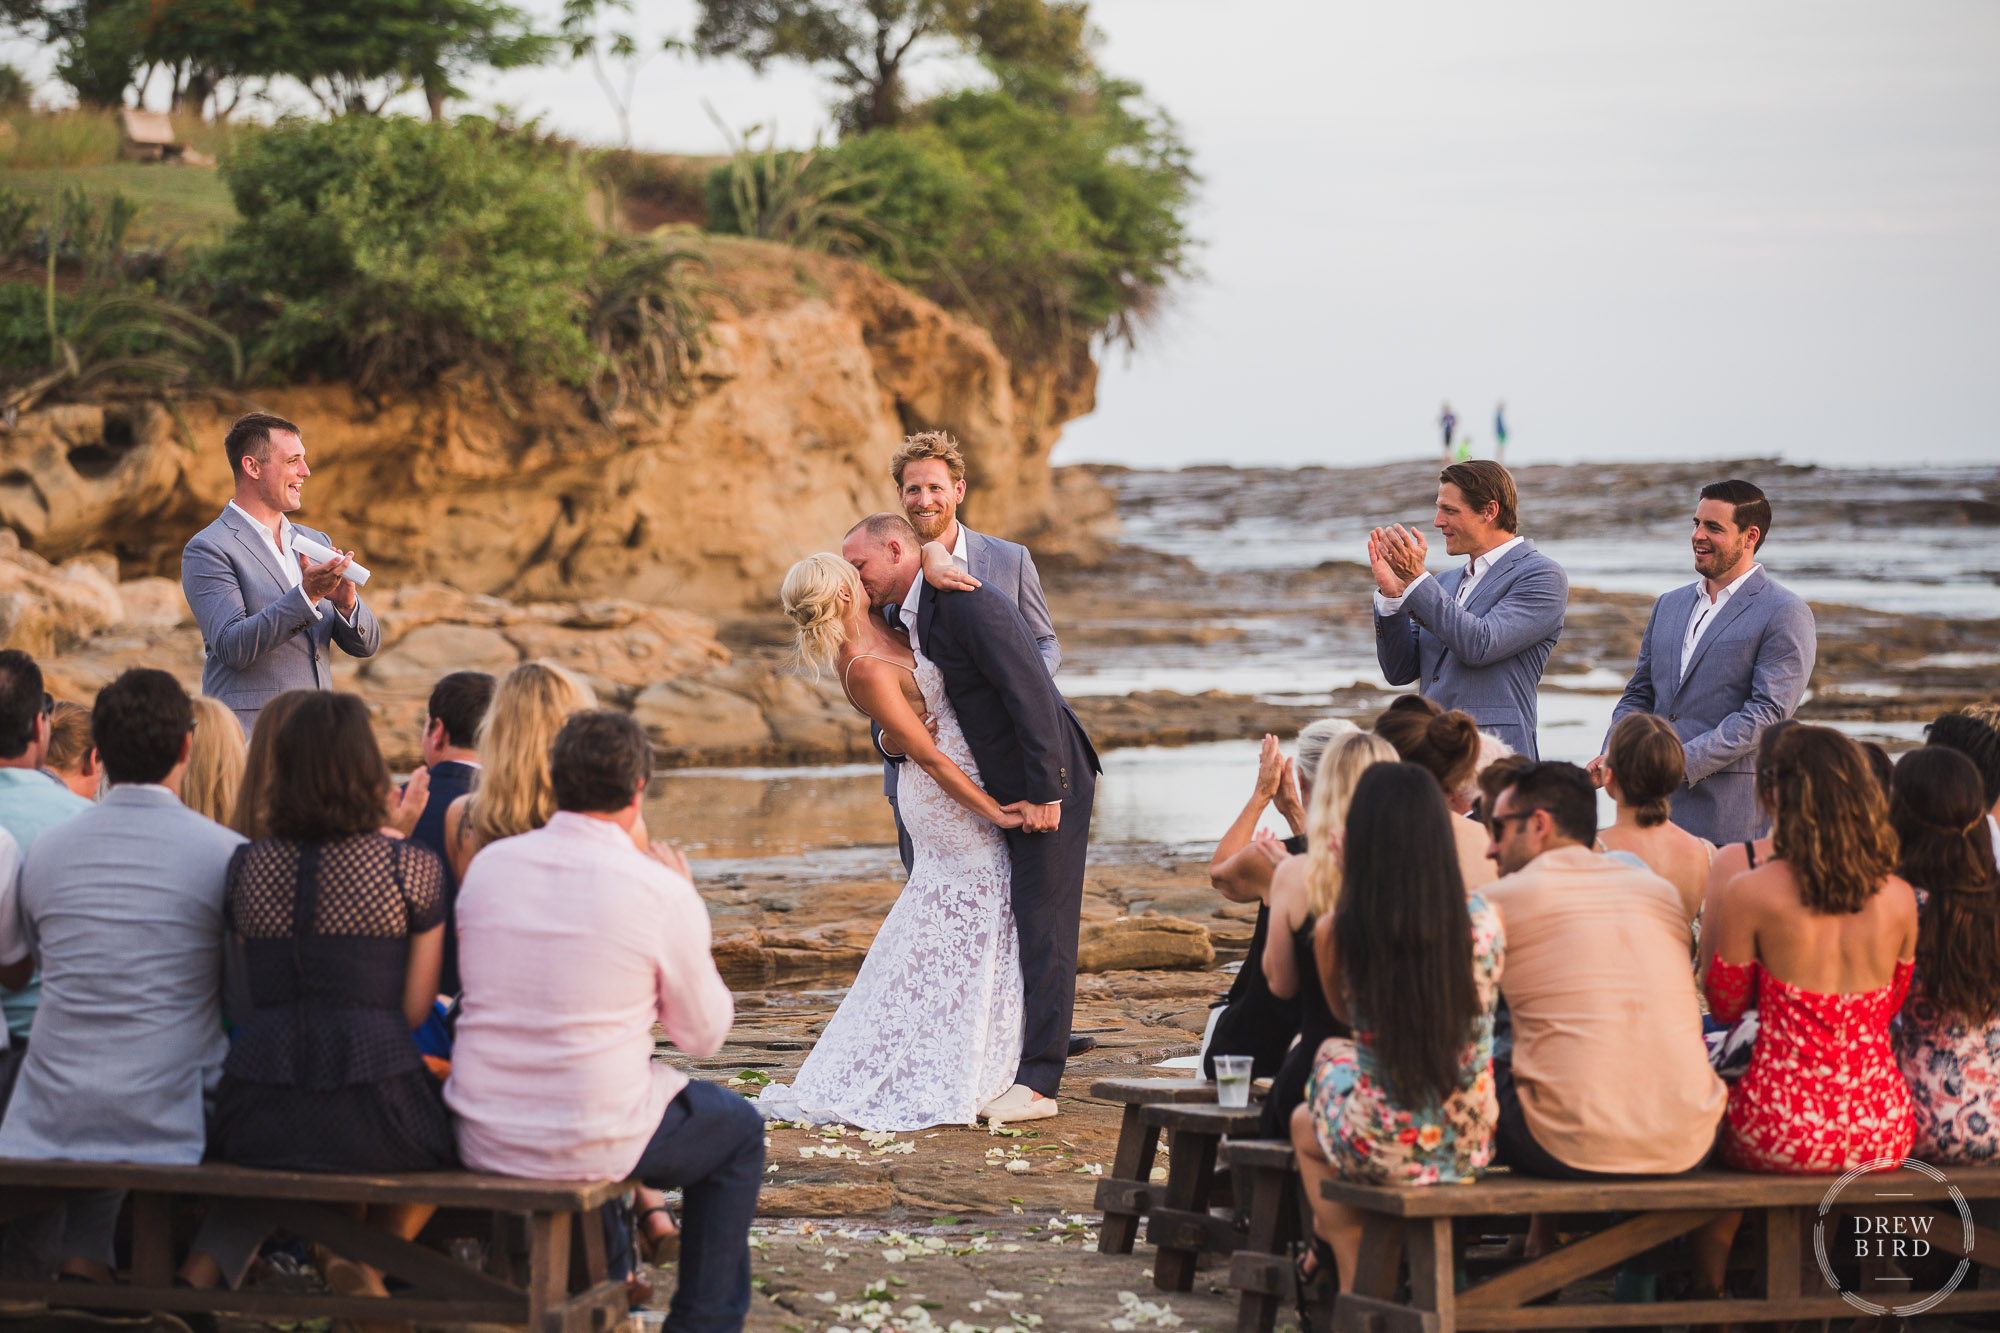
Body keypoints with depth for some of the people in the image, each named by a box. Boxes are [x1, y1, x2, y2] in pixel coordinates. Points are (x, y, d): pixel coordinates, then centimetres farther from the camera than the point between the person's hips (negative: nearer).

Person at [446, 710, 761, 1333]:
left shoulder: (487, 865, -1)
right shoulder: (662, 891, -14)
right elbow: (704, 1036, -1)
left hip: (481, 1137, 5)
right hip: (589, 1147, -5)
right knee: (737, 1130, 23)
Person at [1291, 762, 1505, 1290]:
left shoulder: (1337, 932, -16)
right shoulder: (1483, 917, -9)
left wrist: (1348, 893, 5)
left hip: (1389, 1148, -4)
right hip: (1471, 1144, 4)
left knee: (1305, 1123, 34)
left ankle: (1356, 1282, 38)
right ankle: (1328, 1245, 49)